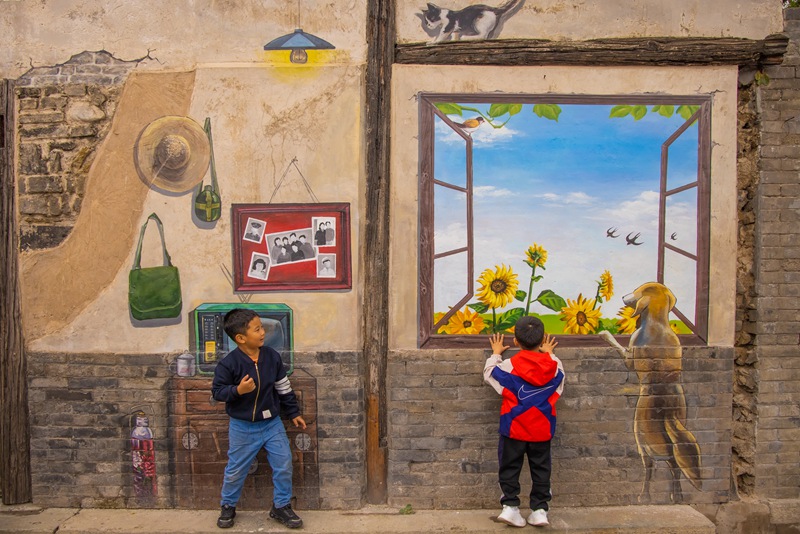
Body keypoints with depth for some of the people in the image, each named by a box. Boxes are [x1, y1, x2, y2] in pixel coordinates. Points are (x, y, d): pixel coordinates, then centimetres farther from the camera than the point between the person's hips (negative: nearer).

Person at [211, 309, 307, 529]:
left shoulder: (272, 356, -7)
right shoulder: (229, 363, -19)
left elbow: (283, 387, 4)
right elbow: (217, 391, -12)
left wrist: (293, 412, 8)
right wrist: (238, 390, -30)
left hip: (272, 423, 3)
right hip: (242, 427, -3)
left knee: (284, 465, 4)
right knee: (236, 470, 12)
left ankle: (281, 506, 24)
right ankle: (227, 507, 37)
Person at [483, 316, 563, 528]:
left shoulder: (509, 366, -13)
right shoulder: (554, 366, -6)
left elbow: (489, 373, 3)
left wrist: (495, 354, 18)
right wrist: (549, 354, 30)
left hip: (514, 429, -2)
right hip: (542, 430, 2)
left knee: (510, 468, 10)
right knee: (541, 469, 14)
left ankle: (510, 506, 6)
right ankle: (540, 509, 15)